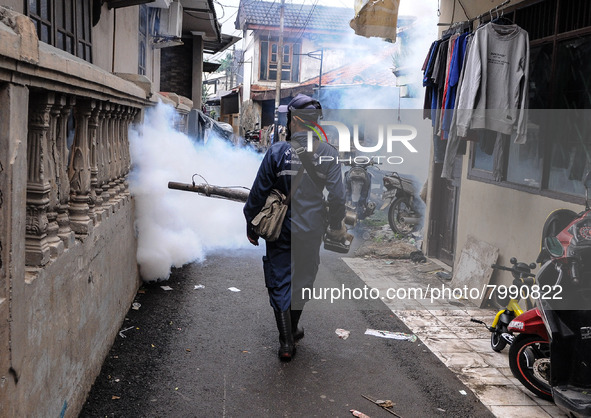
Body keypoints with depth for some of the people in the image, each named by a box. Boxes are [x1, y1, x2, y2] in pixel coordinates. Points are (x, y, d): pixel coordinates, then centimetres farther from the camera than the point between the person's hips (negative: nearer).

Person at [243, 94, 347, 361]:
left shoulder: (277, 152, -10)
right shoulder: (328, 153, -5)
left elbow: (258, 194, -7)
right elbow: (337, 196, -6)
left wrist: (251, 227, 4)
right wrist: (336, 227, 9)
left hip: (281, 230, -2)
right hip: (312, 231, 2)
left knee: (279, 282, 7)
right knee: (302, 280, 20)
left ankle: (286, 341, 3)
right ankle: (292, 328, 36)